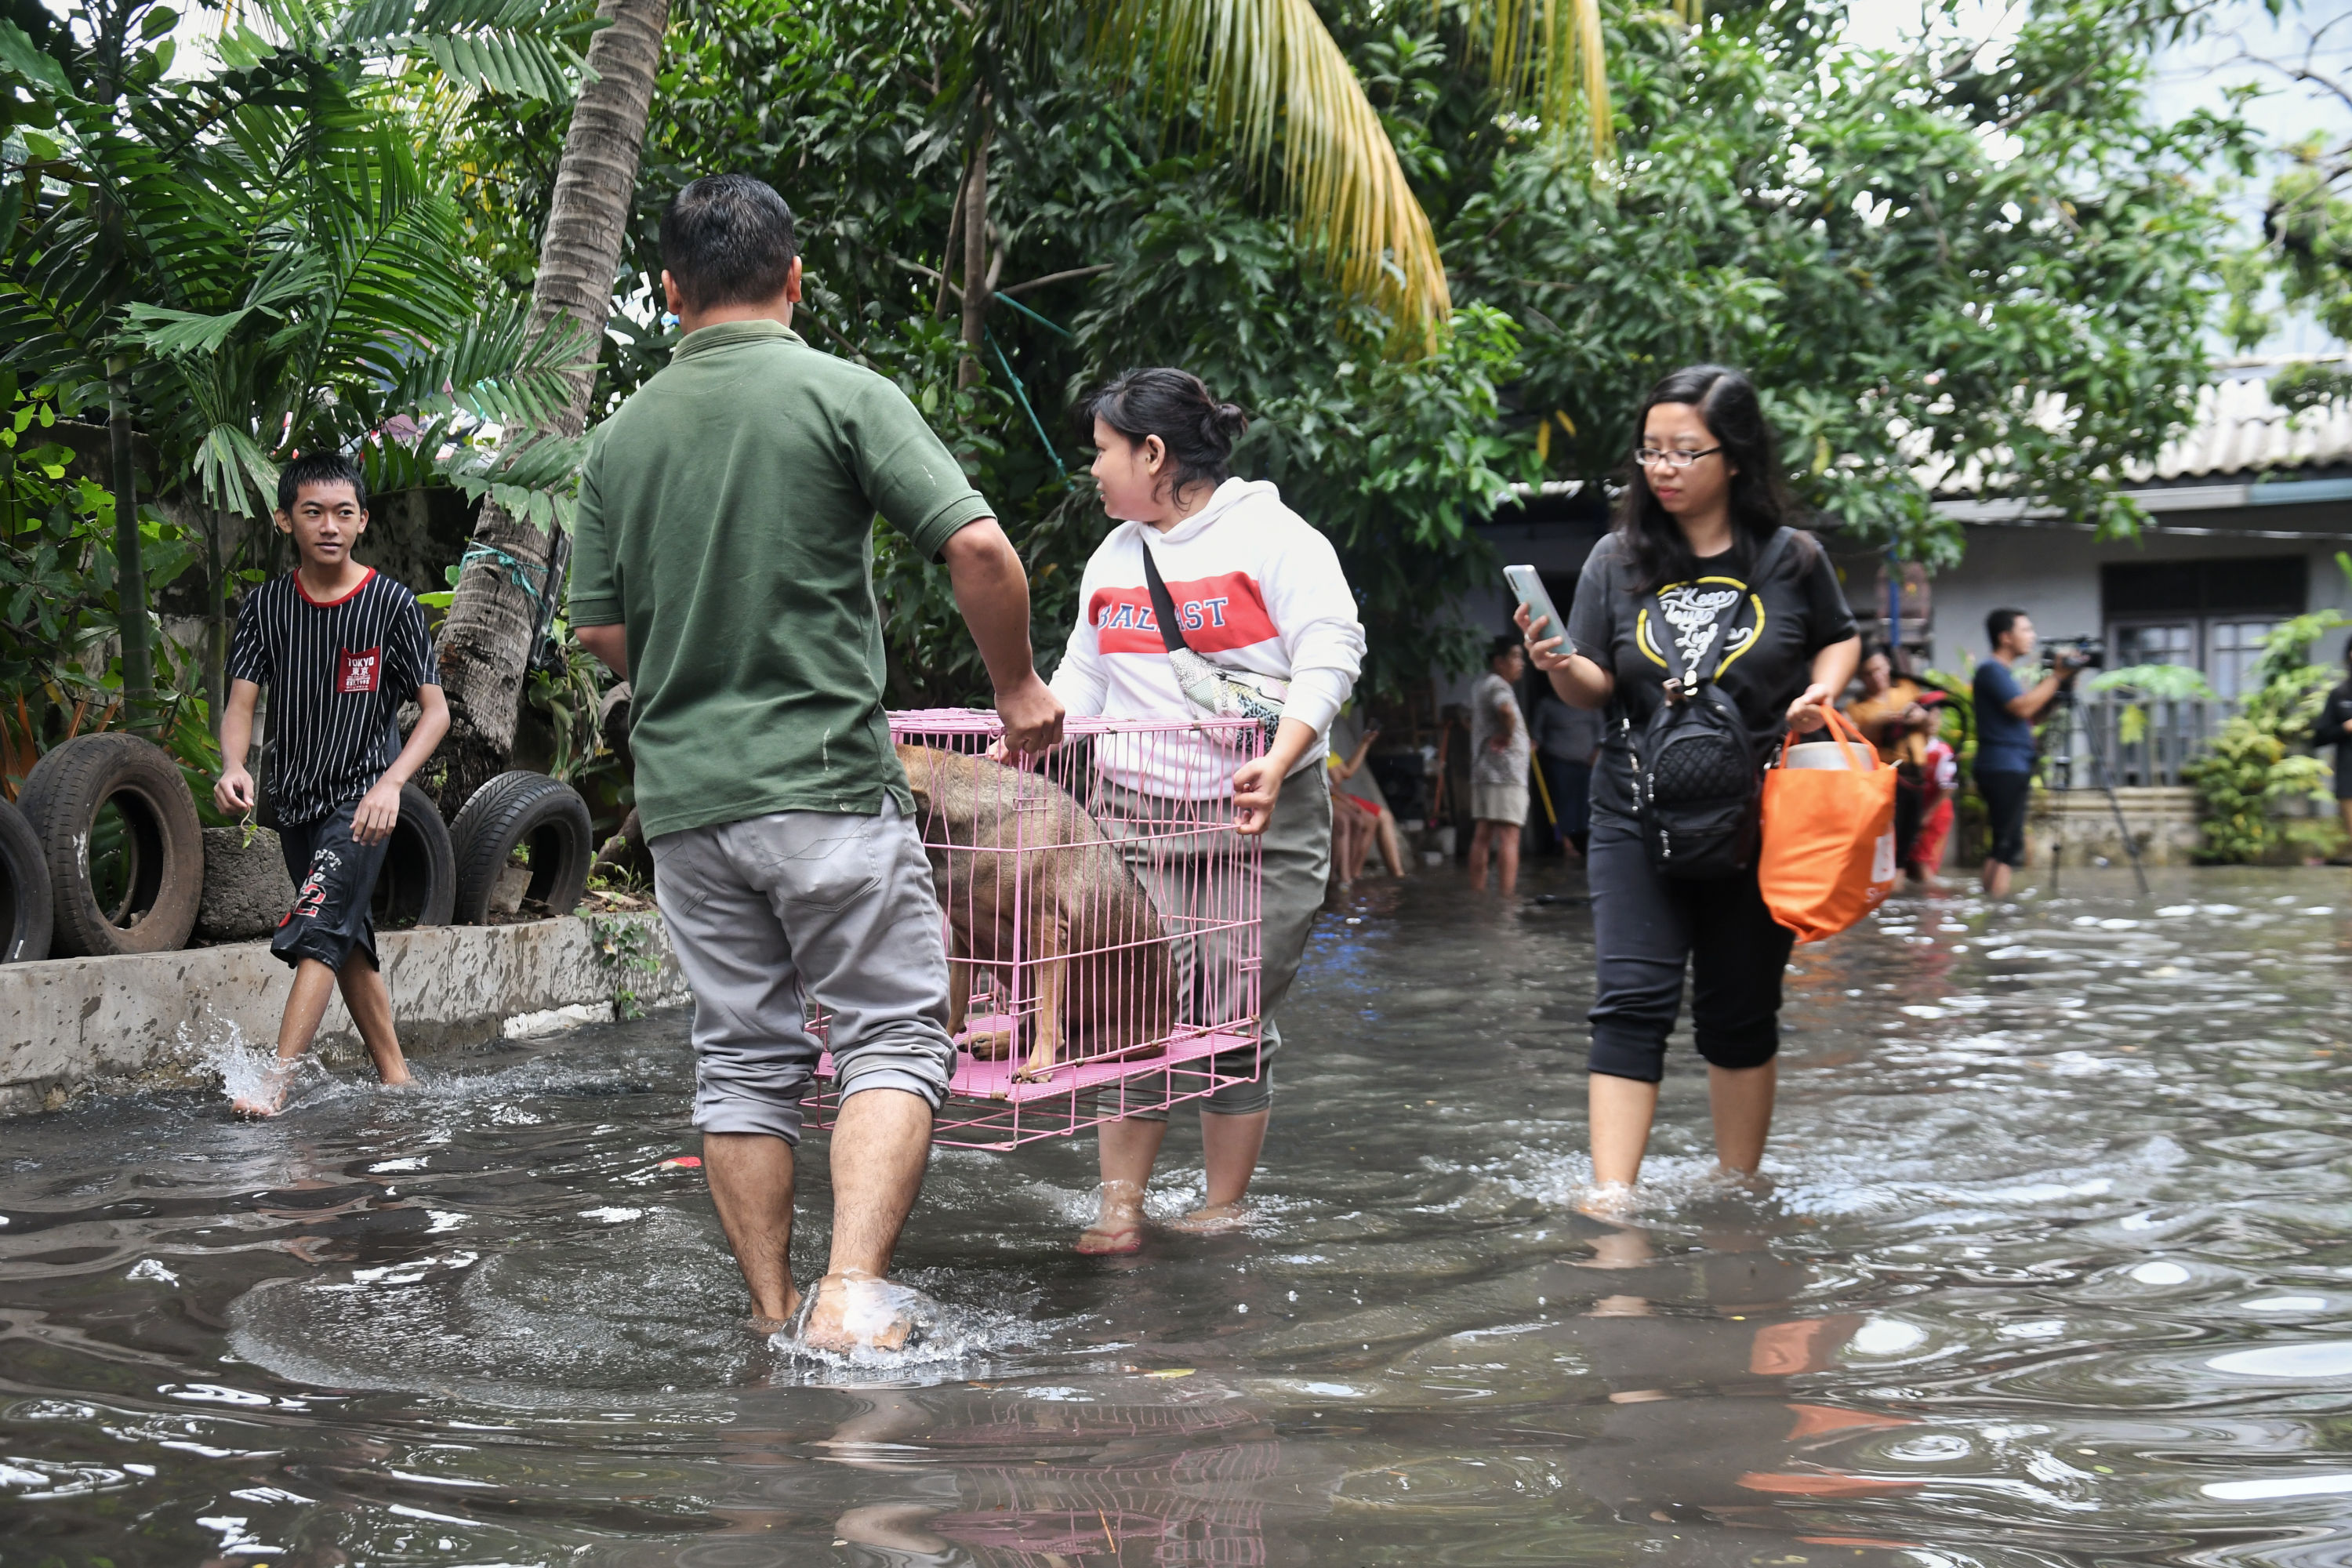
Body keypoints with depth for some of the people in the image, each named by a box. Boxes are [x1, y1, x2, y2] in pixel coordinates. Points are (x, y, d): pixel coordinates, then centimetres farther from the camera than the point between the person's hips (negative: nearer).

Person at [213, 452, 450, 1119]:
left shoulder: (392, 603, -8)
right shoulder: (265, 606, 2)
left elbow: (435, 711, -9)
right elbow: (241, 700, -4)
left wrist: (391, 782, -25)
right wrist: (233, 766, -27)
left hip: (362, 798, -5)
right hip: (296, 798, 5)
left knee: (316, 931, -19)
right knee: (349, 944, 13)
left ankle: (275, 1082, -24)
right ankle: (396, 1078, 24)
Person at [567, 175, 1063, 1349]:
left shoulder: (621, 436, 8)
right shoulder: (843, 394, -6)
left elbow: (600, 630, 11)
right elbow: (978, 547, -14)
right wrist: (1018, 688, 1)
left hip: (683, 794, 5)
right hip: (828, 782, -5)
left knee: (743, 1060, 12)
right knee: (894, 1038, 3)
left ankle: (773, 1319, 16)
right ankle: (854, 1294, -11)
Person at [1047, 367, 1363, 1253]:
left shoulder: (1273, 538, -2)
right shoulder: (1113, 556, 19)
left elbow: (1331, 656, -10)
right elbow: (1082, 679, 24)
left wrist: (1279, 760, -24)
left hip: (1258, 822, -5)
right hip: (1135, 816, 5)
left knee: (1237, 1021, -1)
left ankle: (1224, 1211, 11)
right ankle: (1119, 1209, 0)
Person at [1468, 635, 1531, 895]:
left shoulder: (1480, 685, 18)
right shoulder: (1497, 685, -12)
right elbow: (1506, 710, -35)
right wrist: (1506, 735, -17)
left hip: (1482, 771, 10)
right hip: (1505, 773, -10)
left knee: (1482, 835, 10)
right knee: (1509, 835, -12)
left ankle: (1478, 893, 12)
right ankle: (1506, 897, -17)